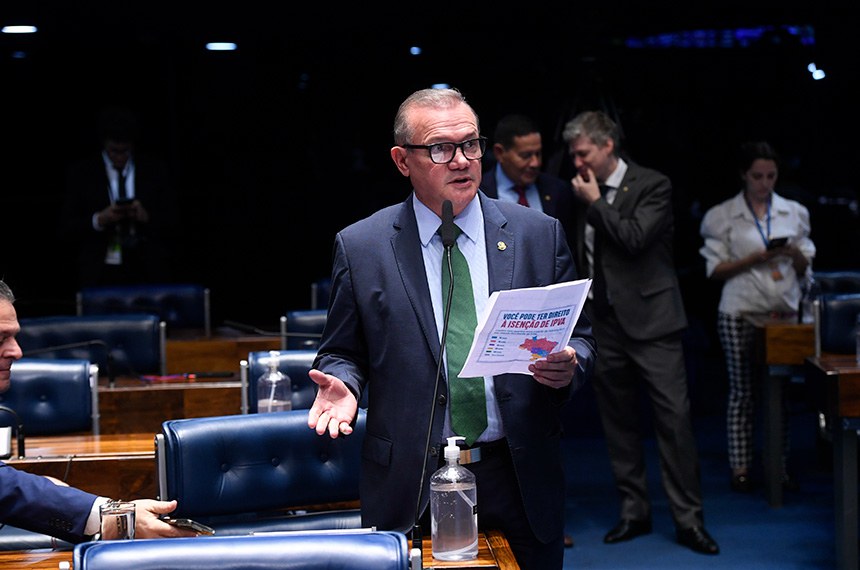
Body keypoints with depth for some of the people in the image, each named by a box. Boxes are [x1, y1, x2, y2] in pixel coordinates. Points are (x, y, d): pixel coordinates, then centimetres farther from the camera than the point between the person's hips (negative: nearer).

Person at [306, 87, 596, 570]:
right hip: (411, 486, -1)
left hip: (519, 476, 2)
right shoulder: (360, 248, 0)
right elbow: (343, 353, 7)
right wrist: (342, 385, -15)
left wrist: (569, 365, -14)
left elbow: (580, 337, 8)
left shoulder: (540, 234, 2)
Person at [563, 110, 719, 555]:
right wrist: (581, 313, 12)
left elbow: (634, 238, -19)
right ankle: (634, 512, 19)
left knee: (673, 417, -7)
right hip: (604, 323, 6)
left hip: (650, 321, -5)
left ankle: (688, 519, 0)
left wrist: (595, 202, -10)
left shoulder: (652, 185, -5)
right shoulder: (585, 193, 11)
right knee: (618, 422, 9)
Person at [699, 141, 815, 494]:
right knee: (742, 392, 2)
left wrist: (794, 254, -8)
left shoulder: (794, 213, 10)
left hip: (783, 311, 3)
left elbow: (805, 268, 14)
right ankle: (740, 467, 9)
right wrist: (753, 259, -13)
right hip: (740, 313, -2)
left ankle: (779, 465, 11)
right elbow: (715, 270, 1)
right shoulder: (723, 216, 2)